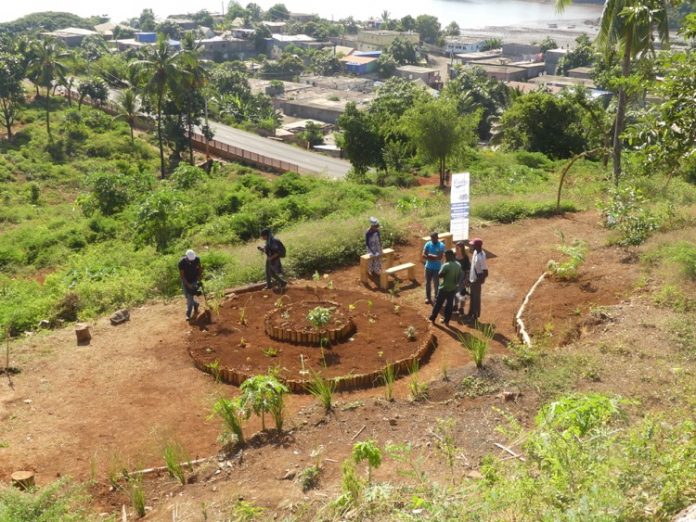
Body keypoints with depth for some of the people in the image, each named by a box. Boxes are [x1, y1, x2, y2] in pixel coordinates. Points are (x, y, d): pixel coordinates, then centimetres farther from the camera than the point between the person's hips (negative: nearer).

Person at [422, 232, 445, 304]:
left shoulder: (441, 245, -13)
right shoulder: (428, 244, -4)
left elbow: (440, 257, -21)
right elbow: (423, 255, -11)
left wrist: (430, 255, -16)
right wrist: (434, 257, -21)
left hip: (437, 268, -3)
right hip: (428, 267, 3)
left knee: (436, 284, 2)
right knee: (428, 283, 12)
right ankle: (428, 298, 27)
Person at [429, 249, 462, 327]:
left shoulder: (446, 265, -23)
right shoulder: (458, 265, -2)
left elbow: (439, 275, -15)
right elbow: (460, 276, 7)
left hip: (444, 288, -5)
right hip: (453, 288, 5)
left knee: (438, 303, 10)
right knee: (449, 304, 14)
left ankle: (432, 318, 22)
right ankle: (447, 321, 20)